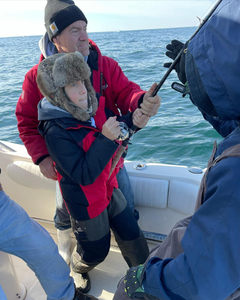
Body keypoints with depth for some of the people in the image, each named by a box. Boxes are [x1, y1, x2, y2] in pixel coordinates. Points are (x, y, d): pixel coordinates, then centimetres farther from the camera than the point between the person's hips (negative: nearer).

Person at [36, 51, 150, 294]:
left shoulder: (93, 106, -10)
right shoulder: (56, 132, -30)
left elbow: (114, 125, 6)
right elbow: (83, 175, -32)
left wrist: (132, 120, -16)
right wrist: (105, 139, -38)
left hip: (109, 188, 6)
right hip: (86, 202, -6)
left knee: (132, 236, 17)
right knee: (96, 250, 18)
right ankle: (77, 269, 53)